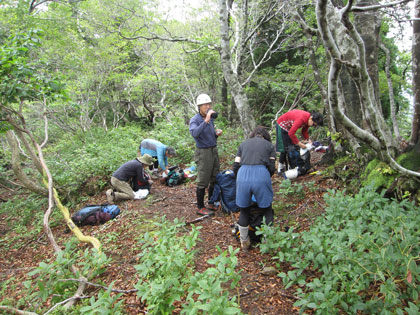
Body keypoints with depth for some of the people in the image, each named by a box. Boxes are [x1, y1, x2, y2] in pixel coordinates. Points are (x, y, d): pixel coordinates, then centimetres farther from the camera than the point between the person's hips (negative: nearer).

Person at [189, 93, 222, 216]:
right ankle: (200, 208, 11)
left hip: (214, 150, 7)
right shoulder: (194, 120, -12)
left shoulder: (211, 118, 9)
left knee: (214, 179, 13)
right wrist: (206, 121, -37)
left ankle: (211, 204, 27)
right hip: (203, 152, -7)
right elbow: (194, 133, -33)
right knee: (202, 182, -1)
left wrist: (217, 133, -1)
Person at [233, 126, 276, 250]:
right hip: (261, 175, -1)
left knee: (244, 210, 17)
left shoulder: (243, 144, 26)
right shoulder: (269, 145, 22)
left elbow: (236, 166, 16)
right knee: (267, 210, 16)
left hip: (243, 175, 2)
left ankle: (244, 242, 29)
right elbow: (272, 168, 12)